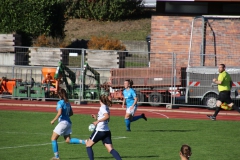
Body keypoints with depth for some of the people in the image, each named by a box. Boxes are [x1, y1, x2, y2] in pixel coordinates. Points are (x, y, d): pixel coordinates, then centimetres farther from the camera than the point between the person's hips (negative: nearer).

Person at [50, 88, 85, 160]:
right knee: (68, 140, 12)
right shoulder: (68, 102, 12)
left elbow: (59, 113, -24)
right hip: (68, 122, 8)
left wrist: (53, 120, -15)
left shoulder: (60, 102, -13)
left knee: (53, 139, 3)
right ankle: (83, 142, -5)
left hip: (63, 122, -8)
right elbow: (71, 113, 18)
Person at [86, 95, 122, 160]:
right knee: (110, 149, -2)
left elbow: (107, 116, -27)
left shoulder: (102, 107, -9)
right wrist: (96, 118, 19)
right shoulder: (107, 108, 17)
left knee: (88, 145, 9)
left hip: (100, 130, -8)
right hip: (107, 131, 8)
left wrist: (97, 121, -21)